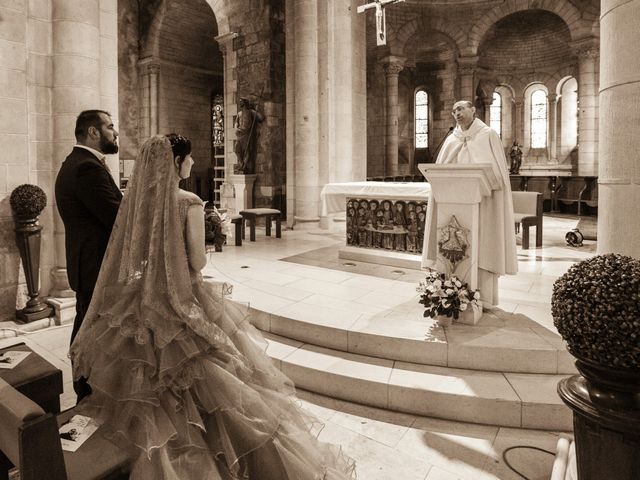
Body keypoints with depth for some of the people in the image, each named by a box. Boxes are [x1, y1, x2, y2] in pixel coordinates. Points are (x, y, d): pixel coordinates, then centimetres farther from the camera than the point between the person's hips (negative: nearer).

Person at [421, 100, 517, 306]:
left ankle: (484, 296, 2)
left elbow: (498, 169, 0)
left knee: (482, 244, -4)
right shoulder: (451, 140, 16)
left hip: (483, 200, -3)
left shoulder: (488, 135, 5)